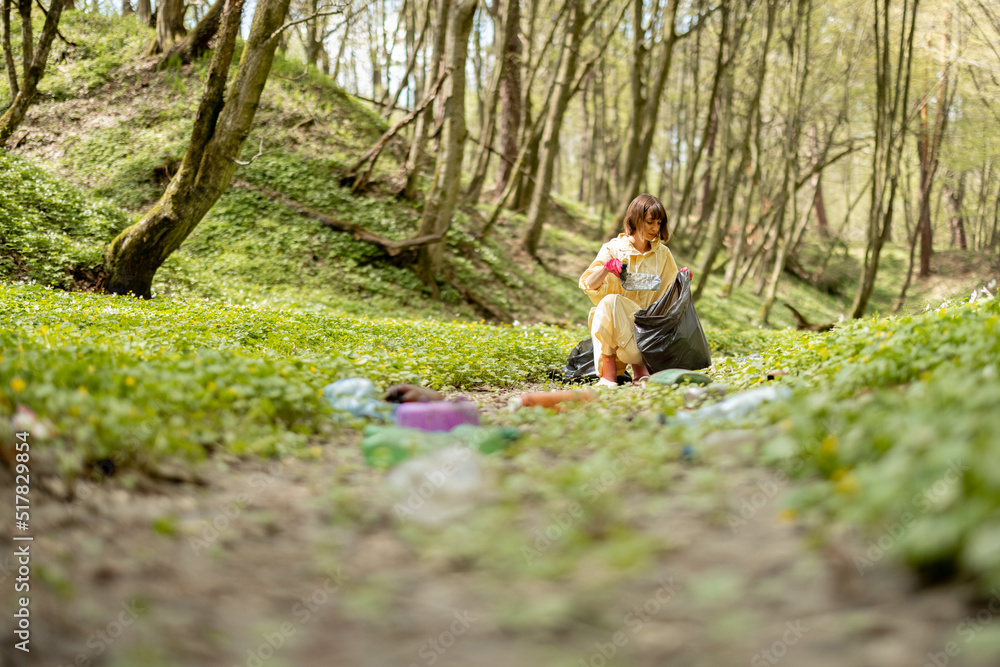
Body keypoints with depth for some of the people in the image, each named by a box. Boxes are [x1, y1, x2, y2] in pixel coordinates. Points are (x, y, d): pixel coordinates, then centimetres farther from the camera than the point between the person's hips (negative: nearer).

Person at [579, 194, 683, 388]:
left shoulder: (662, 254, 9)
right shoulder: (613, 249, 1)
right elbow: (588, 285, -7)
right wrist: (606, 268, -26)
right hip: (613, 320, -1)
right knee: (610, 301, -38)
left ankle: (638, 367, 5)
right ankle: (608, 370, -29)